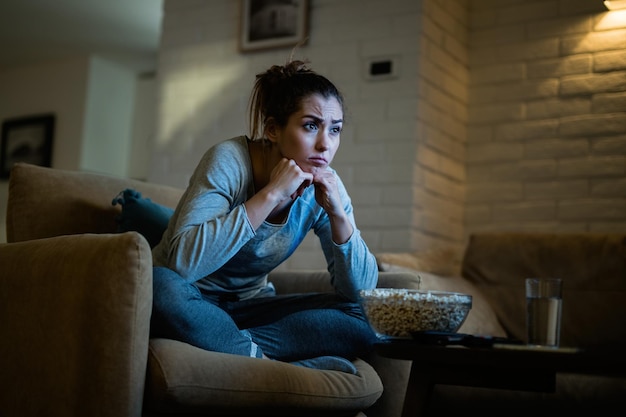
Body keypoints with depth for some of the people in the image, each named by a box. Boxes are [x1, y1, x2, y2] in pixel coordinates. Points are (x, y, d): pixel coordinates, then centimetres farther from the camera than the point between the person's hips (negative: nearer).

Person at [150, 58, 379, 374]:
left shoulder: (325, 186, -7)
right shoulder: (229, 160, -21)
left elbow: (361, 290, -8)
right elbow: (183, 261, -35)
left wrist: (338, 213, -22)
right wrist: (271, 194, -34)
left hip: (248, 305, 5)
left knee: (361, 321, -15)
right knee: (162, 286, -38)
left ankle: (225, 343, -20)